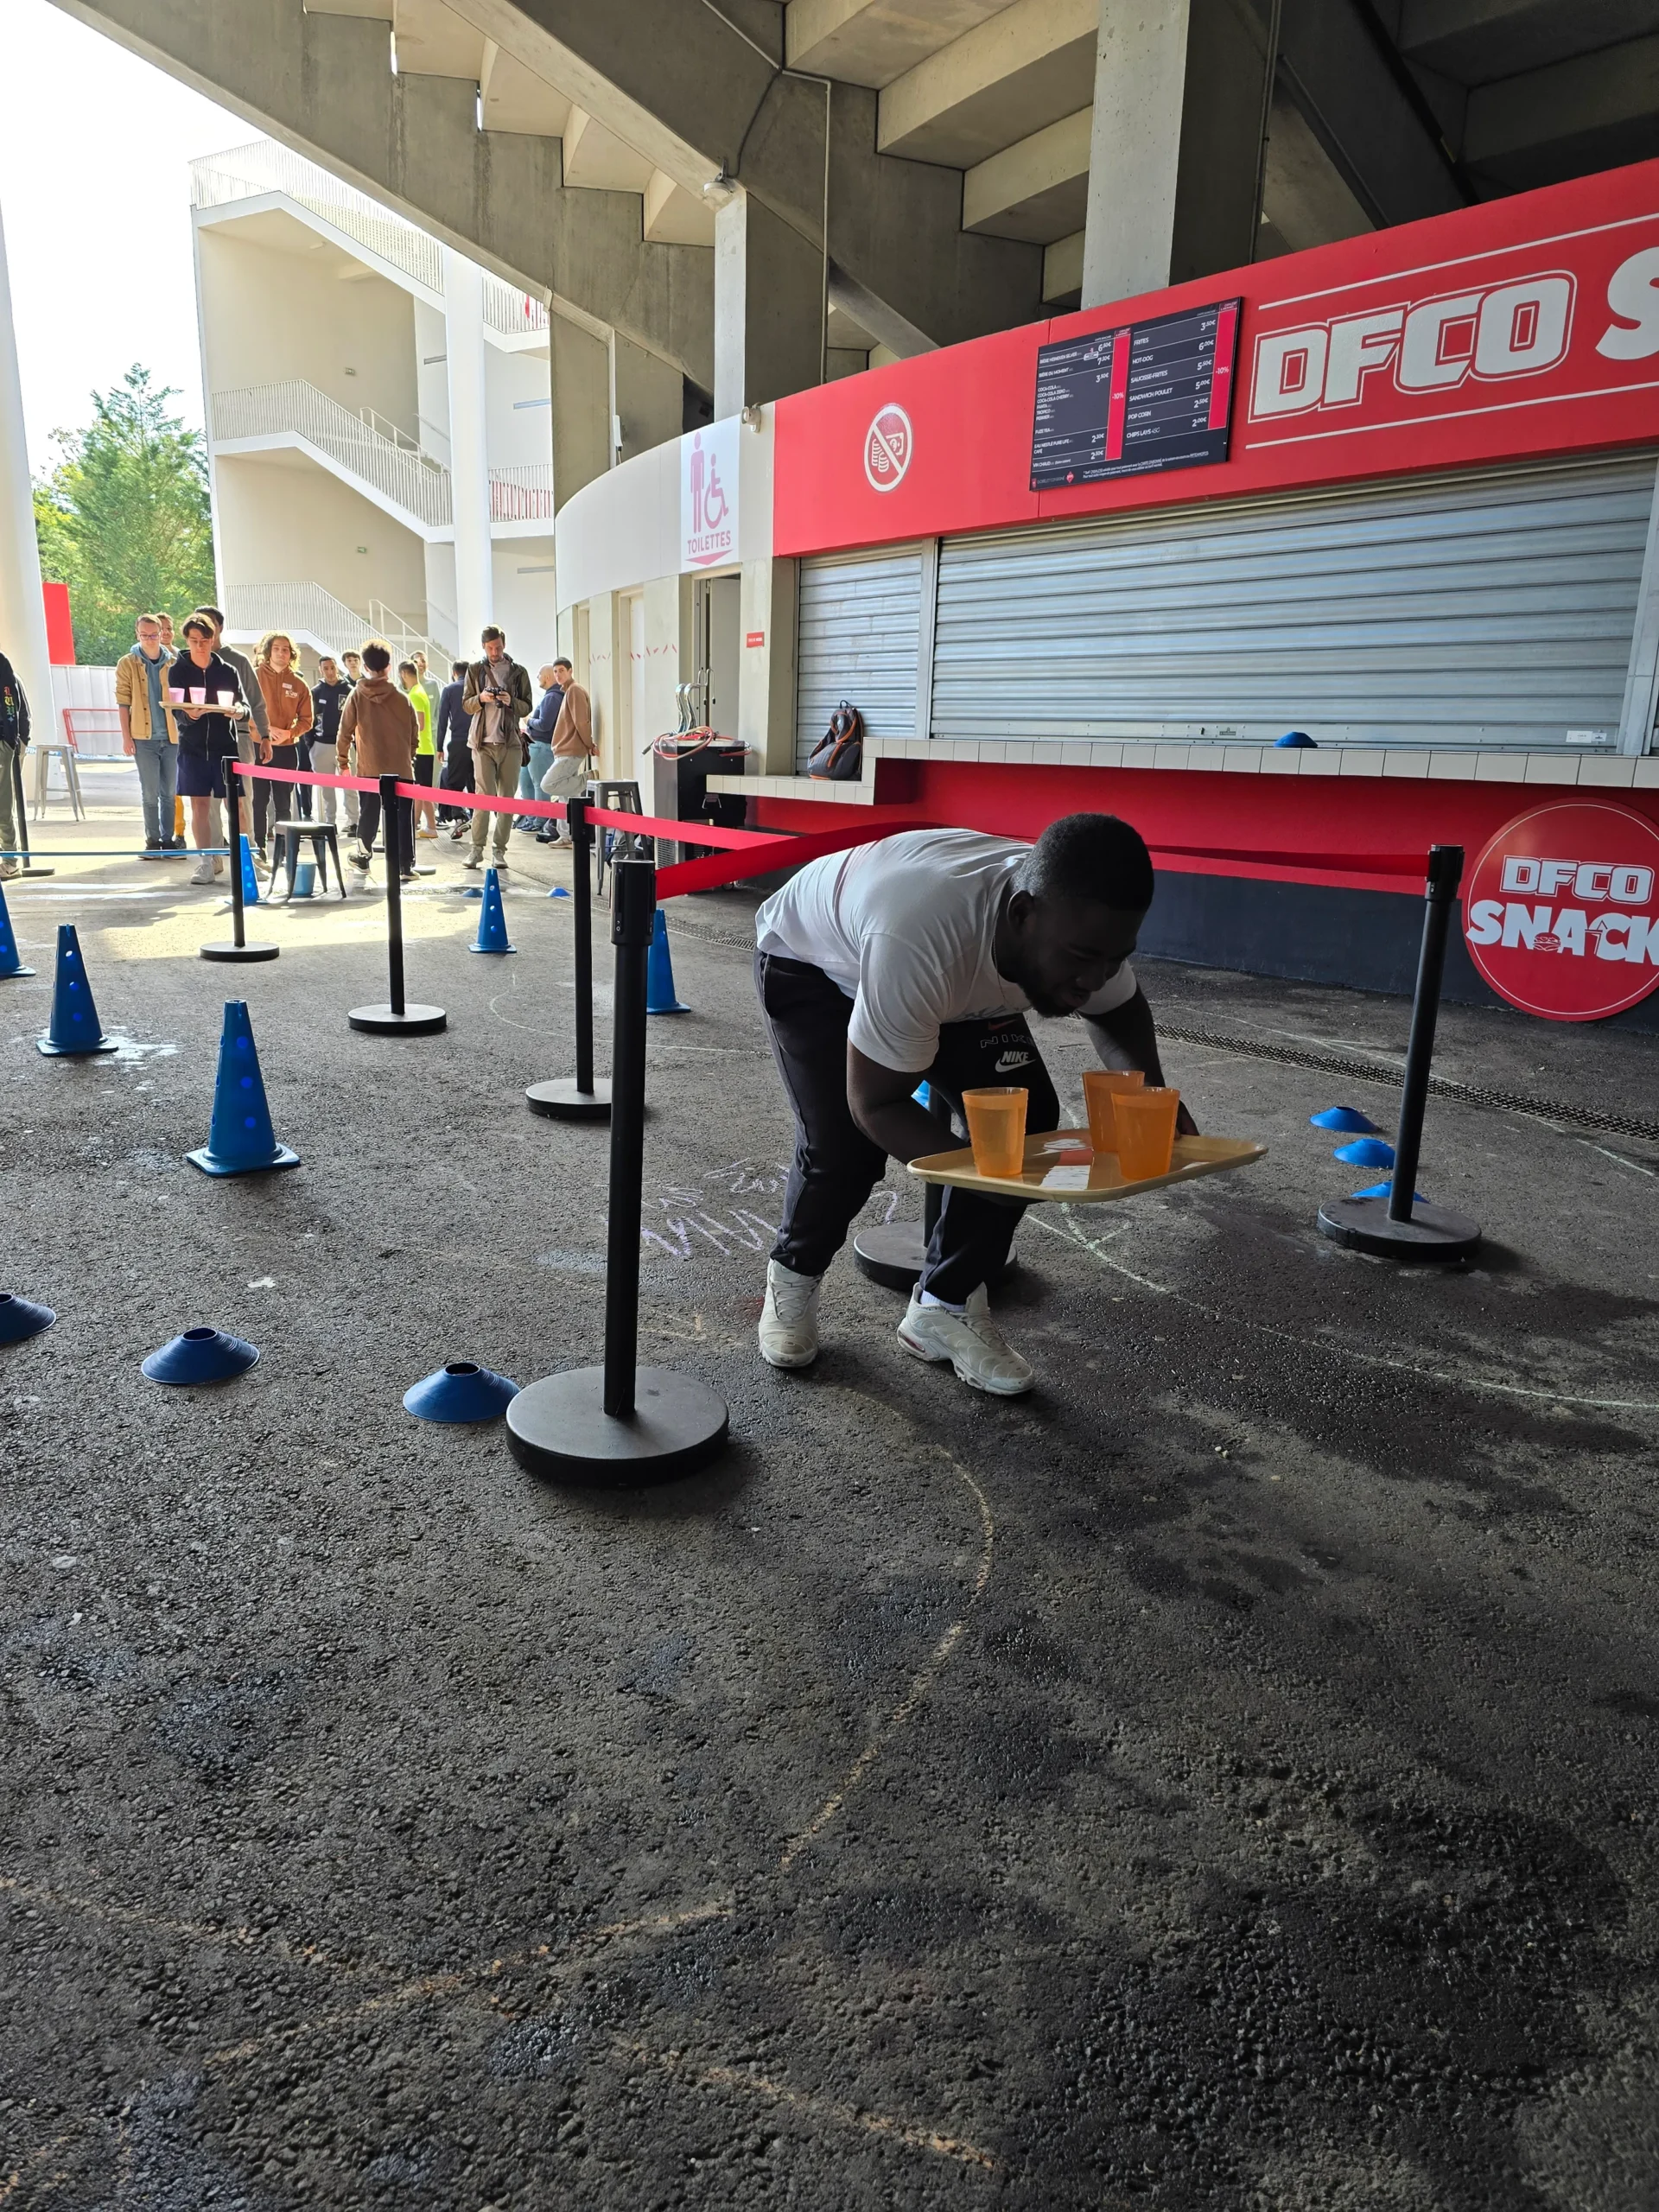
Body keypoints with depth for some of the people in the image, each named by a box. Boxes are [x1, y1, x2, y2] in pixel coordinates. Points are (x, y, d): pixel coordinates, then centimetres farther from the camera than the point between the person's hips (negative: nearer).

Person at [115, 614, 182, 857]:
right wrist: (126, 736, -5)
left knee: (170, 792, 7)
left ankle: (168, 839, 15)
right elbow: (123, 702, 1)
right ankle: (153, 841, 7)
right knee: (150, 793, 0)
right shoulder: (127, 664, 2)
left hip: (172, 736, 2)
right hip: (143, 737, -2)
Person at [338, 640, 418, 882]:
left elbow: (345, 733, 0)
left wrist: (343, 762, 12)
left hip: (369, 769, 1)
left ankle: (363, 855, 30)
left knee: (368, 815, 15)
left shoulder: (357, 697, -1)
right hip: (401, 769, -1)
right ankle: (404, 866, -5)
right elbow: (414, 733, 7)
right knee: (402, 818, 0)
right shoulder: (402, 698, 0)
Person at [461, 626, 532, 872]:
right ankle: (477, 848, -2)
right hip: (483, 742, -1)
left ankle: (500, 850, 6)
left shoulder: (518, 672, 8)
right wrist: (480, 698, -13)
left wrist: (512, 702, -15)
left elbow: (527, 707, 6)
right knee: (484, 796, -8)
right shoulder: (475, 670, 9)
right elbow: (465, 704, 8)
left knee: (507, 798, 1)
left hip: (511, 743, 1)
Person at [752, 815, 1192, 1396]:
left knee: (1025, 1114, -11)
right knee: (843, 1146, -20)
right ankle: (793, 1274, 13)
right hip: (809, 957, -5)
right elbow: (875, 1107, -34)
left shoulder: (1080, 926, -27)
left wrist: (1153, 1098, -22)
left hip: (955, 971, 5)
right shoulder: (917, 940, -46)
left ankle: (945, 1306, 5)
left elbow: (1118, 1011, -3)